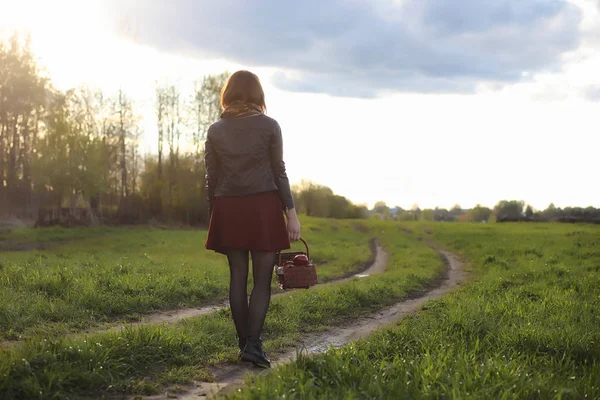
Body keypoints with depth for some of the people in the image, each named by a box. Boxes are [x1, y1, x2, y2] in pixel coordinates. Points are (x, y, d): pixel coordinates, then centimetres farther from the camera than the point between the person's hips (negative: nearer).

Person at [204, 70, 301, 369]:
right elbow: (279, 172, -3)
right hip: (264, 206, -2)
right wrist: (291, 212, 0)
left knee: (238, 277, 8)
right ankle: (253, 344, -10)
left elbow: (211, 178, 7)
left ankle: (244, 343, 12)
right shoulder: (269, 126, 0)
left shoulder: (215, 131, 7)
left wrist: (213, 216, 15)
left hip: (228, 209, 3)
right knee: (262, 279, -1)